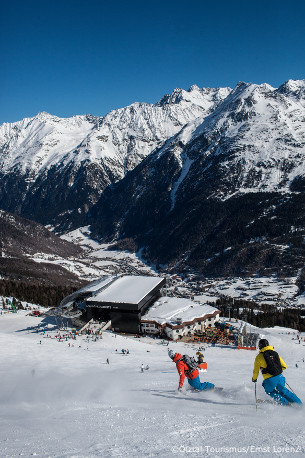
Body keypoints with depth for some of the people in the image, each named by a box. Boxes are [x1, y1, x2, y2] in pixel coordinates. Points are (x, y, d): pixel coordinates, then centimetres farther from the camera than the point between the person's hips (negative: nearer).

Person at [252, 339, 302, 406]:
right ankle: (299, 403, 21)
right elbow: (284, 366, 15)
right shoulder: (275, 353, 11)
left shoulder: (259, 357, -1)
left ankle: (285, 402, 10)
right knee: (283, 390, 23)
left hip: (270, 380, -4)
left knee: (270, 391, 23)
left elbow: (256, 370, 4)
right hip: (280, 377, 4)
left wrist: (254, 378, 22)